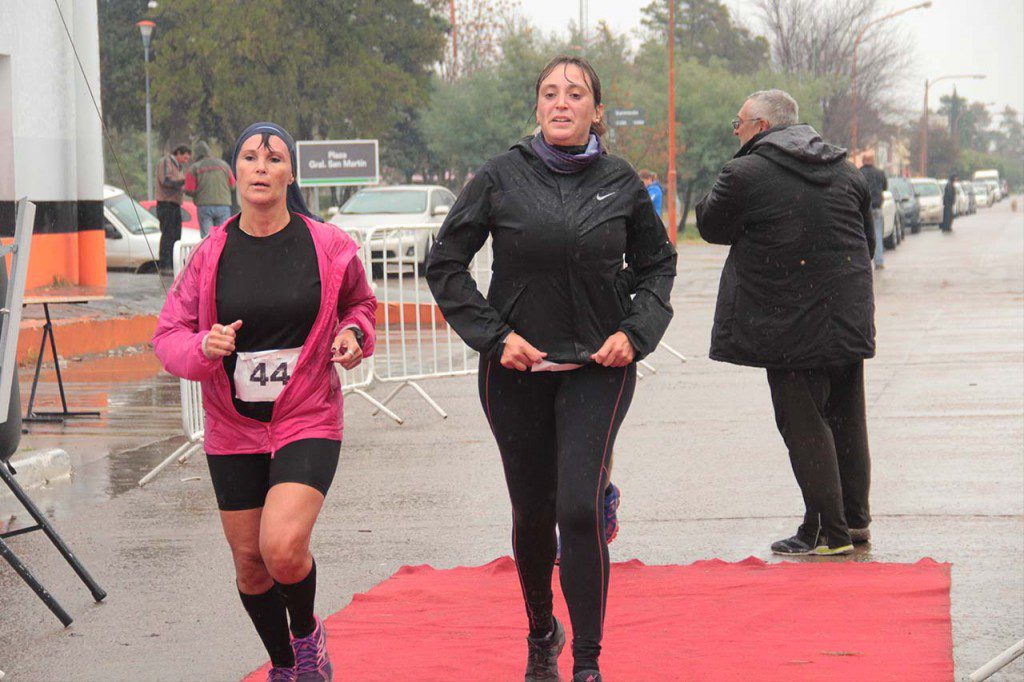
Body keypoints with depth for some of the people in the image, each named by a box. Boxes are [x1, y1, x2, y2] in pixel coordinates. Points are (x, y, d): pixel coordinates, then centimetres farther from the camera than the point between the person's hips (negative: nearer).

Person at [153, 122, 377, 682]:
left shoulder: (328, 246, -3)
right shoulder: (211, 253, -1)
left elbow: (359, 301, 17)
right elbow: (168, 334, 3)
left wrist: (355, 333, -4)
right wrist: (203, 349, -18)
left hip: (308, 424, -2)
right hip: (233, 430, 3)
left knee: (283, 548, -22)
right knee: (249, 562, 10)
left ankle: (307, 633, 11)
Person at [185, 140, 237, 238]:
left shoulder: (194, 168, 0)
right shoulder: (223, 165, 8)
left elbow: (189, 191, -4)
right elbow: (232, 186, 14)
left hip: (204, 206, -2)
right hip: (223, 205, 2)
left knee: (206, 237, -1)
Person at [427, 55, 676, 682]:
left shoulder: (621, 182, -1)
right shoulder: (502, 177, -4)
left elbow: (658, 264, 13)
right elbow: (445, 264, 2)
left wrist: (635, 332, -2)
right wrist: (494, 334, -7)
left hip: (599, 366, -1)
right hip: (517, 366, 1)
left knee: (579, 507, -15)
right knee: (532, 514, 11)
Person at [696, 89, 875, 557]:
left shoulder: (745, 175, -11)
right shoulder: (845, 172, 10)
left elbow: (711, 227, 1)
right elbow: (867, 241, 18)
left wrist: (715, 196, 18)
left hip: (791, 327, -6)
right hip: (848, 321, 7)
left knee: (804, 426, -2)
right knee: (846, 419, 15)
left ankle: (829, 531, -3)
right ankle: (855, 519, 22)